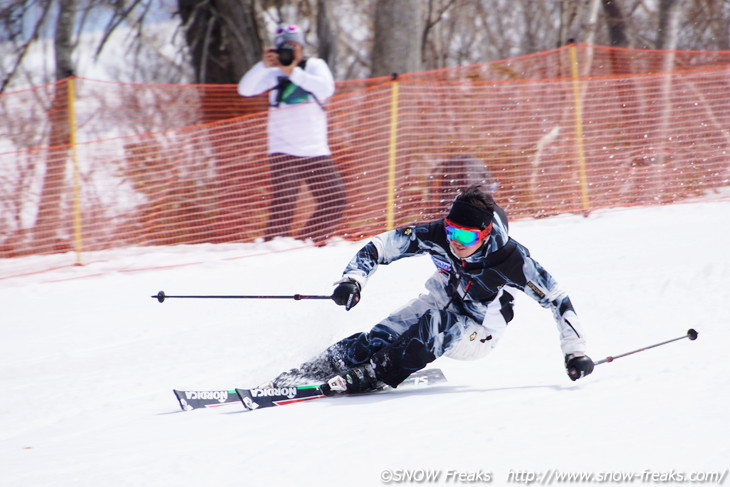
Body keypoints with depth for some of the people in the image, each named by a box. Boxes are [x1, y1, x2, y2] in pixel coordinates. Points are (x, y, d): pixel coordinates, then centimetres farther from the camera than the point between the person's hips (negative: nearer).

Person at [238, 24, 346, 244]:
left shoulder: (315, 65, 4)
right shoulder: (273, 73, 2)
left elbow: (326, 88, -15)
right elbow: (245, 89, -11)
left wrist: (293, 72, -21)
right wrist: (263, 65, -25)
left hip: (316, 150, 2)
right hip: (284, 150, -2)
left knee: (335, 200, 0)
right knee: (284, 201, -17)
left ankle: (309, 242, 14)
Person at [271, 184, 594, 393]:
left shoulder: (510, 259, -32)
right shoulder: (437, 236, -24)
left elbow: (556, 299, -23)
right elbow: (380, 246, -17)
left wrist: (575, 351, -25)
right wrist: (353, 279, -33)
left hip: (479, 333, -4)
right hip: (444, 302, 4)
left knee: (435, 327, -35)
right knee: (380, 338, -19)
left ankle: (372, 376, -32)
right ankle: (315, 369, -16)